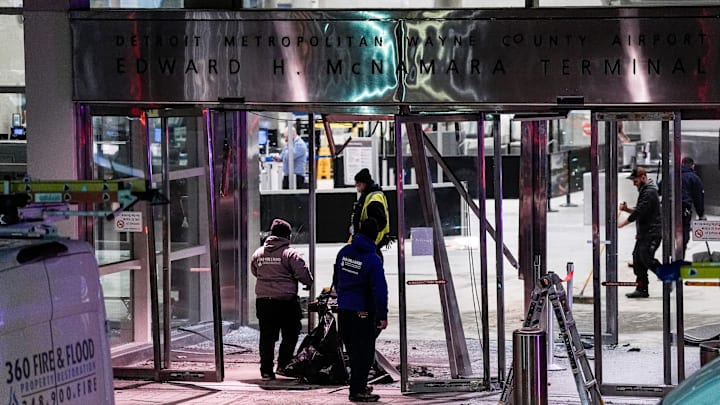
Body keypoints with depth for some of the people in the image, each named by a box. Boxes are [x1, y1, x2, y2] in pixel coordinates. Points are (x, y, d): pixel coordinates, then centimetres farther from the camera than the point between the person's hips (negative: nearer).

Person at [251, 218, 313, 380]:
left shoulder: (258, 253, 9)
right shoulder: (290, 253, -8)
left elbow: (254, 271, 24)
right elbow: (303, 275, -13)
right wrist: (309, 282, 8)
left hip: (263, 300, 5)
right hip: (285, 300, -5)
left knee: (267, 336, 8)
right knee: (290, 334, 9)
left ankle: (266, 370, 7)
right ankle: (283, 365, 4)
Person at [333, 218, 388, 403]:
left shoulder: (344, 252, 4)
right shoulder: (373, 259, -17)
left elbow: (336, 279, 16)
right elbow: (380, 290, -19)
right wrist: (382, 316, -14)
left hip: (343, 309, 7)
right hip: (363, 312, -7)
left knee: (353, 350, 17)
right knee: (364, 352, 1)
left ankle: (359, 385, 27)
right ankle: (357, 391, 1)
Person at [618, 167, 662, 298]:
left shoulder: (650, 192, -15)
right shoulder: (644, 190, 18)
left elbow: (639, 212, -21)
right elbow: (639, 211, 23)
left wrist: (621, 224, -17)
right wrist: (626, 209, 4)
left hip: (652, 233, -10)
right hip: (644, 233, 10)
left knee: (646, 258, -17)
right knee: (637, 258, 5)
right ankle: (641, 289, 7)